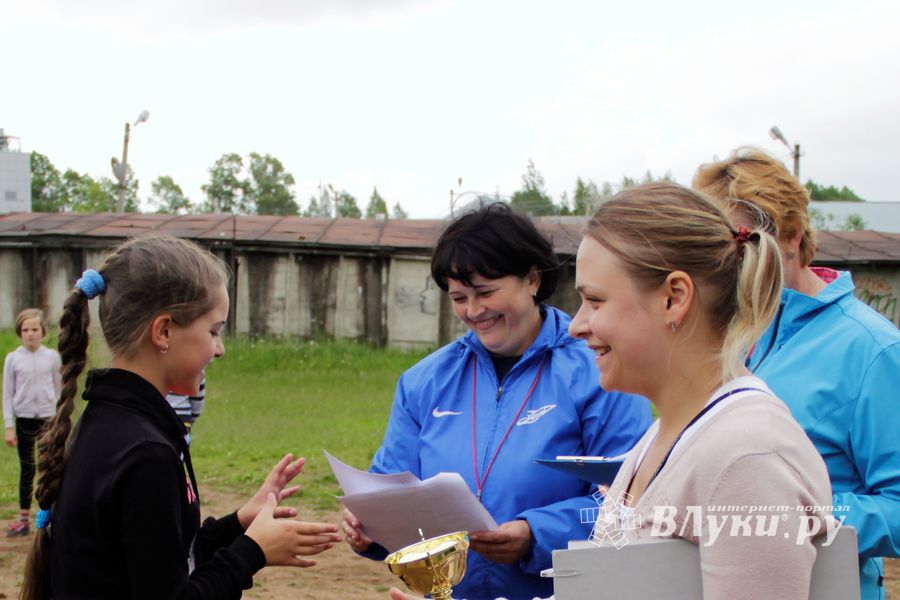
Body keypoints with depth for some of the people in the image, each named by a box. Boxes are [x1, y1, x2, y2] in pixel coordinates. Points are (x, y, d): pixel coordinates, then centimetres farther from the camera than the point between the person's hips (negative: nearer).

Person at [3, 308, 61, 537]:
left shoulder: (52, 357, 0)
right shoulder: (13, 359, -1)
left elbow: (58, 389, 6)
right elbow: (8, 394, 2)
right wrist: (9, 427, -2)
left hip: (48, 419, 0)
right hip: (24, 419, 0)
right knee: (26, 469, 8)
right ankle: (24, 519, 14)